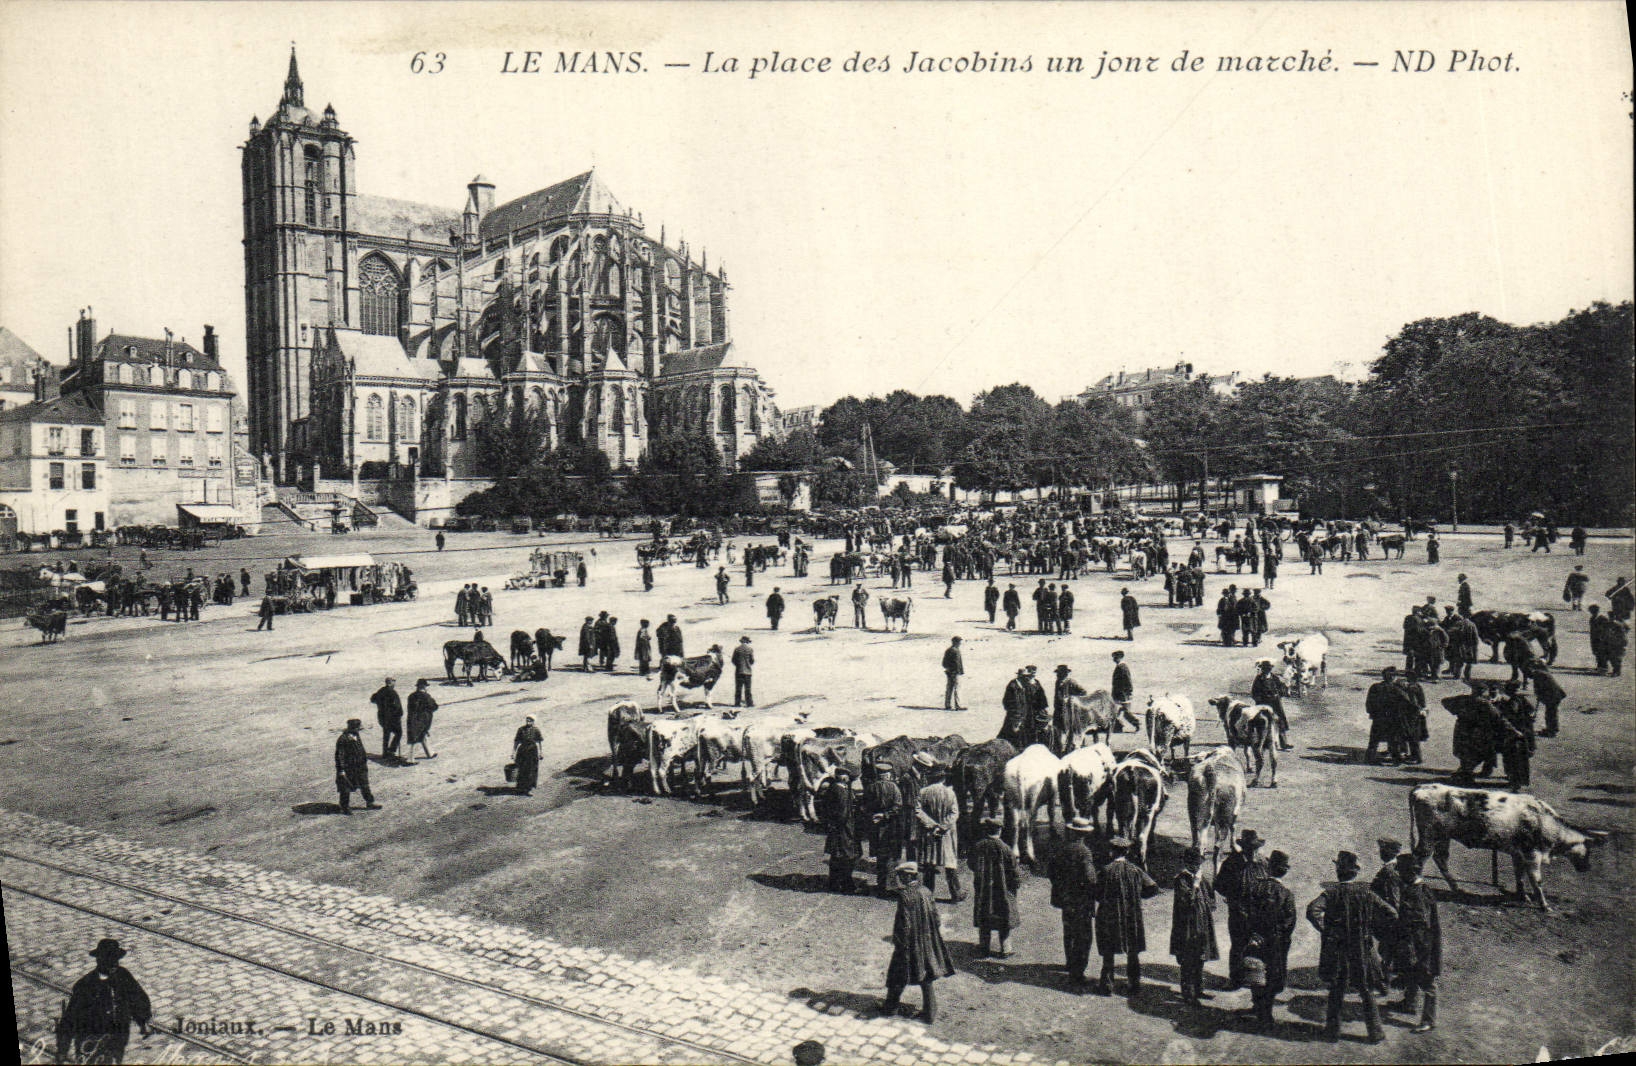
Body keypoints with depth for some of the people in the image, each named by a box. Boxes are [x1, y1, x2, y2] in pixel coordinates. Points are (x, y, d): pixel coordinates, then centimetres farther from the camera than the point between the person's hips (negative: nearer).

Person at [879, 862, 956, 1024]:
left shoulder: (905, 896, -19)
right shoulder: (926, 893, 0)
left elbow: (904, 922, -20)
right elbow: (935, 917, 5)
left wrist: (898, 940, -10)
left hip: (909, 943, -6)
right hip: (927, 942, 6)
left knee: (899, 974, 12)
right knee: (926, 979, 14)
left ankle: (891, 1007, 25)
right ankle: (930, 1013, 17)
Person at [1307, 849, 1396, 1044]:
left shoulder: (1331, 892, -9)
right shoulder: (1366, 892, -2)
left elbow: (1312, 910, -23)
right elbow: (1392, 913, 0)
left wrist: (1325, 930, -11)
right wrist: (1375, 932, 9)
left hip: (1336, 951, -1)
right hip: (1363, 952, 1)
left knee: (1336, 992, 11)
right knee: (1367, 992, 15)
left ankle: (1333, 1031, 15)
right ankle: (1375, 1033, 17)